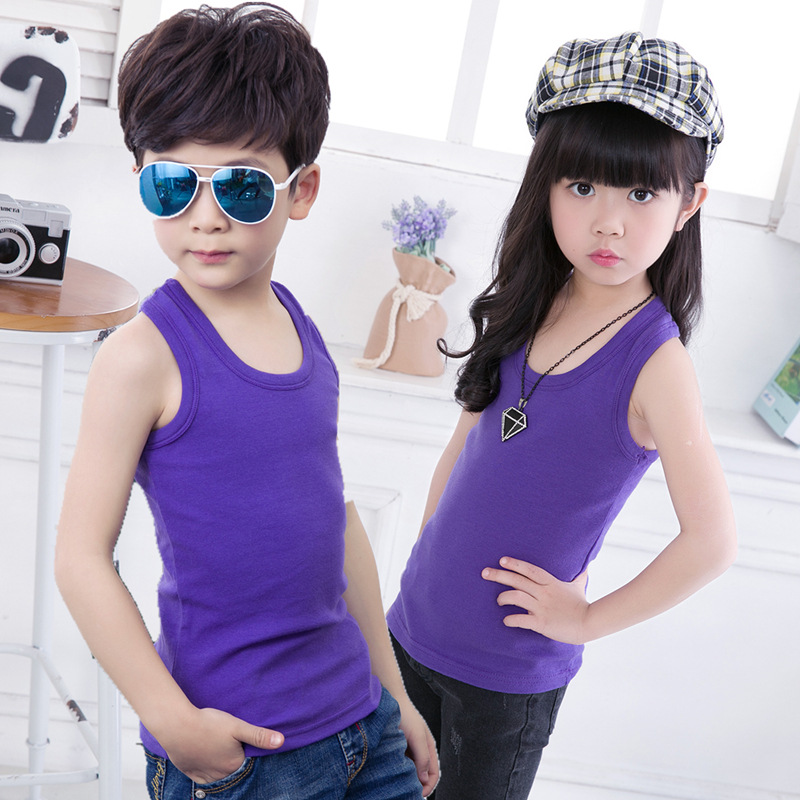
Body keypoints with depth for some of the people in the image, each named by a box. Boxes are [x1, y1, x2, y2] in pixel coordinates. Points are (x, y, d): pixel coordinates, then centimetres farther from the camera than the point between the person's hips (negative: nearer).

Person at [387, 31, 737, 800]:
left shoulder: (654, 358, -20)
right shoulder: (528, 309, -4)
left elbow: (711, 542, -23)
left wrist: (585, 620, -14)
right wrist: (431, 553, 8)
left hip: (509, 672, -5)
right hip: (416, 623, 5)